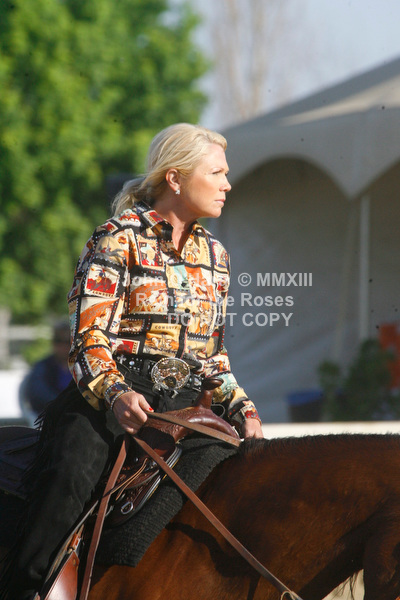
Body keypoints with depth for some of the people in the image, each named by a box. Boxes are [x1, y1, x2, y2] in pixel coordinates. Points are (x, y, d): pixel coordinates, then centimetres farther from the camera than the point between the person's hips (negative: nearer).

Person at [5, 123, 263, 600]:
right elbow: (89, 340, -9)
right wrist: (115, 394, -27)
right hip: (109, 397, -6)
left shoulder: (213, 255, 18)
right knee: (73, 476, -34)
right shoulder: (118, 240, -2)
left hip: (182, 403, 6)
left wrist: (241, 409, 6)